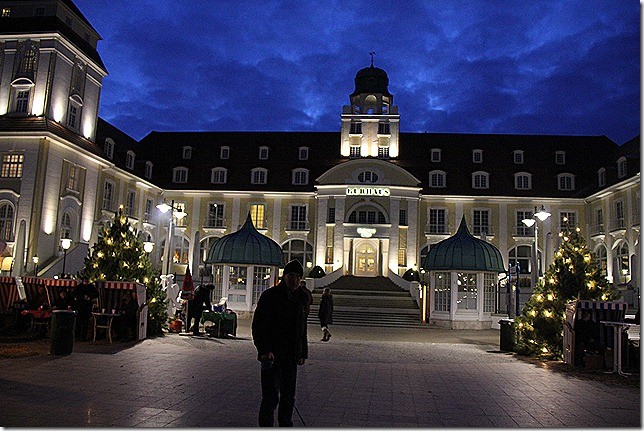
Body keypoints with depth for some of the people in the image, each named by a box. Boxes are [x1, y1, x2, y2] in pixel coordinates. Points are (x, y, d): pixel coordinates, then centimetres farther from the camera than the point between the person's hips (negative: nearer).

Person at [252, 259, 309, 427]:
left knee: (289, 396, 14)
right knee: (271, 397, -7)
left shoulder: (301, 299, 11)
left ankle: (286, 424, 28)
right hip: (271, 356, -6)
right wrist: (264, 350, -23)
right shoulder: (269, 296, -8)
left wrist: (303, 353, 17)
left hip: (291, 356, 6)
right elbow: (258, 325, -13)